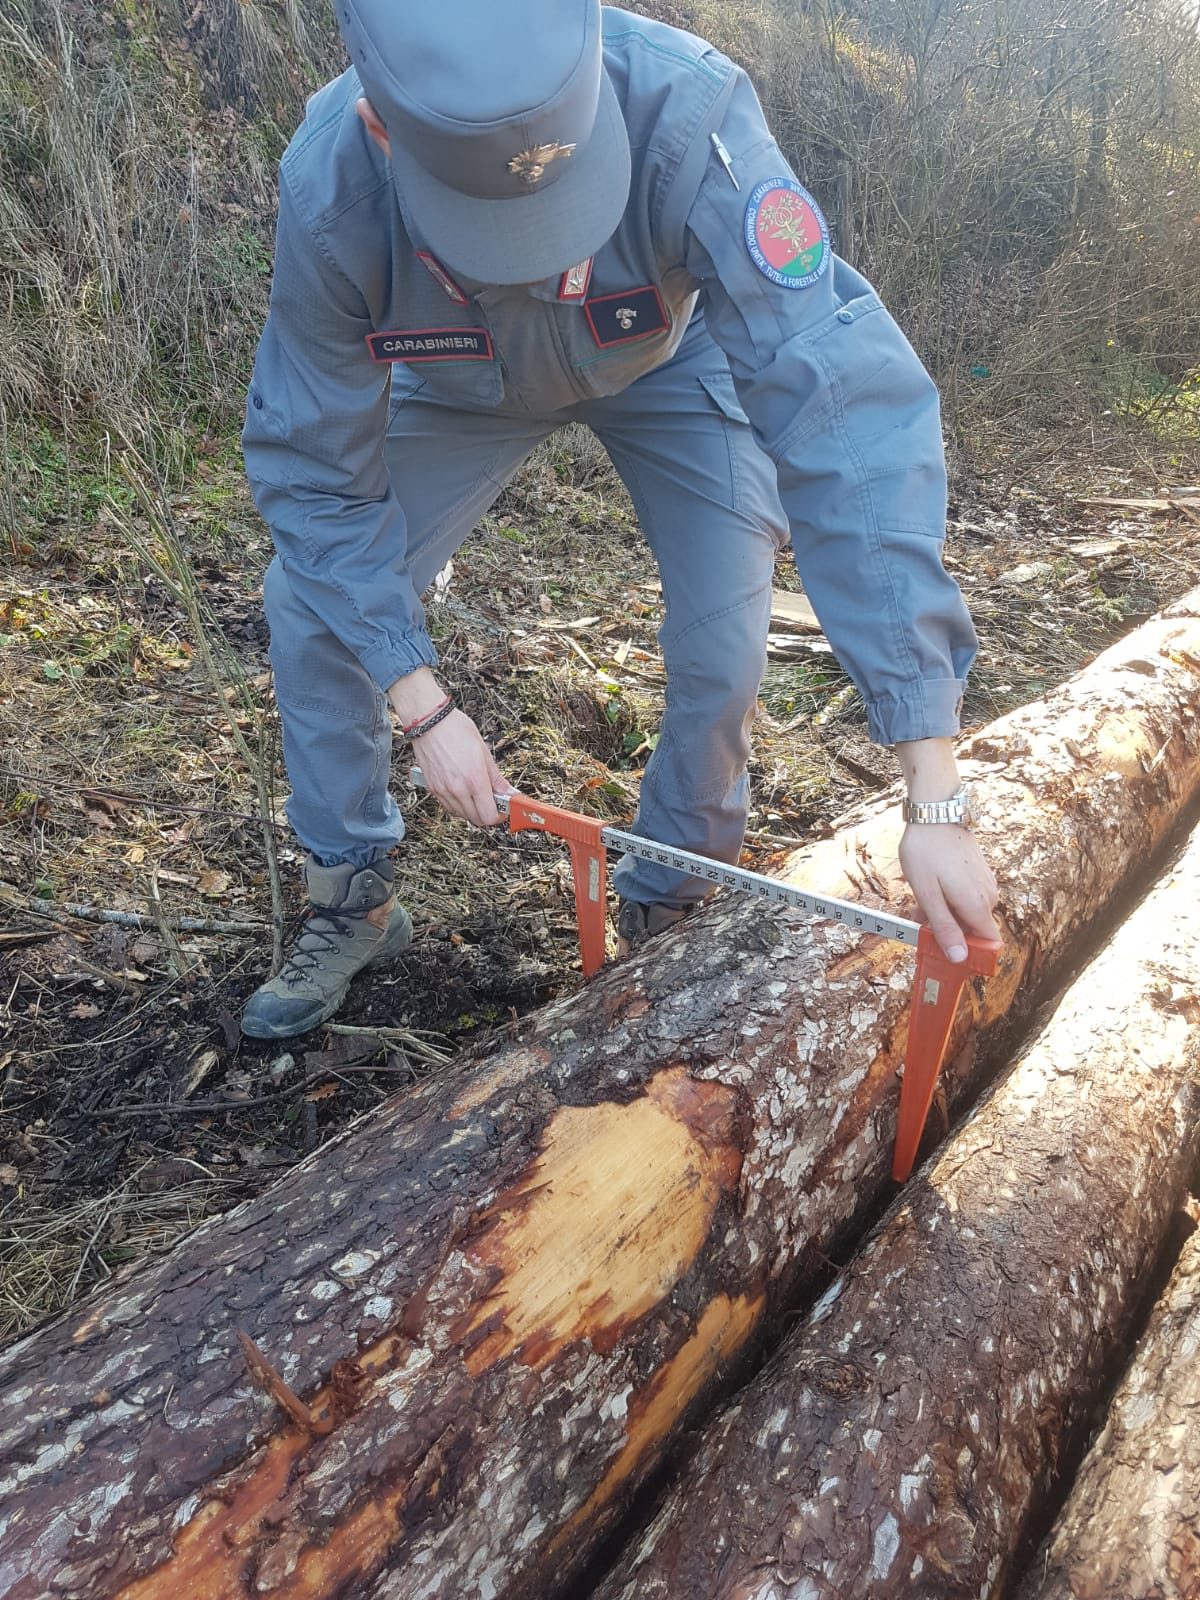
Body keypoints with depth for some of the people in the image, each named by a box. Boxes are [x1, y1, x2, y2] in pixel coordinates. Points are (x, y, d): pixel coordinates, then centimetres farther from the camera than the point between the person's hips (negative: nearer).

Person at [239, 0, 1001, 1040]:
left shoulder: (687, 120, -42)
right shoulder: (331, 193, -35)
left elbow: (851, 418, -48)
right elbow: (315, 470, -23)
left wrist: (937, 803, -52)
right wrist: (425, 709, -30)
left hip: (663, 361, -1)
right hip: (463, 386, 2)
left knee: (726, 633, -18)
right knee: (311, 600, -8)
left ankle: (666, 913, 10)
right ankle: (354, 901, 14)